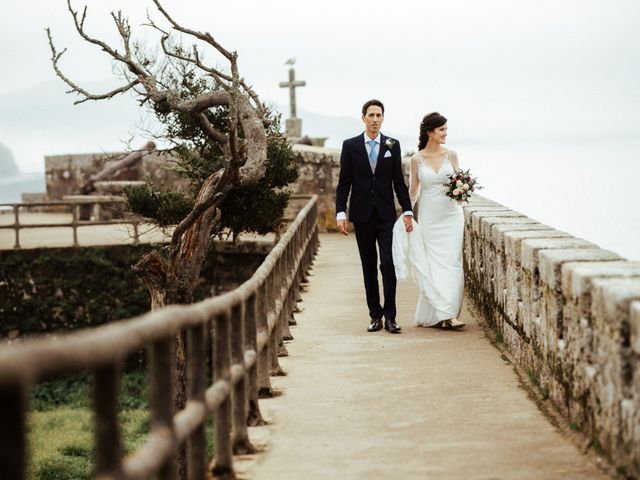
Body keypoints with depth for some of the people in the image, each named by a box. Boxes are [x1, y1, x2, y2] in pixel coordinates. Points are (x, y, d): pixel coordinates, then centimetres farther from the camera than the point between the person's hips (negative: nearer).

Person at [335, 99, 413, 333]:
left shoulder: (392, 145, 5)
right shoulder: (350, 145, 2)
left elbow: (399, 181, 6)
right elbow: (344, 182, 3)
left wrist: (407, 211, 0)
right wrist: (340, 213, -5)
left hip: (386, 215, 0)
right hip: (362, 215, 0)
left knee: (388, 264, -9)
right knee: (369, 267, 6)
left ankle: (390, 316, -5)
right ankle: (375, 316, 12)